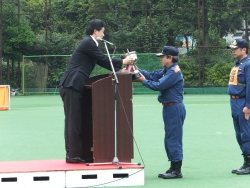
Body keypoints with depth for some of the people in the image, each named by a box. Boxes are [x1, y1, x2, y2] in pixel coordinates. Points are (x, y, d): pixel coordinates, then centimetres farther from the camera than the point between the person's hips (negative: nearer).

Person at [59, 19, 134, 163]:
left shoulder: (89, 43, 20)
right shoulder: (88, 43, -10)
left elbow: (101, 61, 21)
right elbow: (103, 59, -9)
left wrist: (119, 69, 15)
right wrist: (122, 62, 2)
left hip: (74, 86, 10)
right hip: (72, 86, -10)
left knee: (75, 121, 9)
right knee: (74, 121, -7)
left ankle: (73, 154, 12)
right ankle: (73, 155, -4)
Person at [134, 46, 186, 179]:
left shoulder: (174, 72, -16)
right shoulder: (167, 70, 15)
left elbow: (159, 85, -20)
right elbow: (153, 76, 11)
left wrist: (144, 81, -8)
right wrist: (138, 70, 2)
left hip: (174, 108, -10)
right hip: (169, 108, 10)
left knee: (173, 139, -7)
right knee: (170, 139, 14)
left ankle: (177, 170, -3)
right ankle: (173, 168, 21)